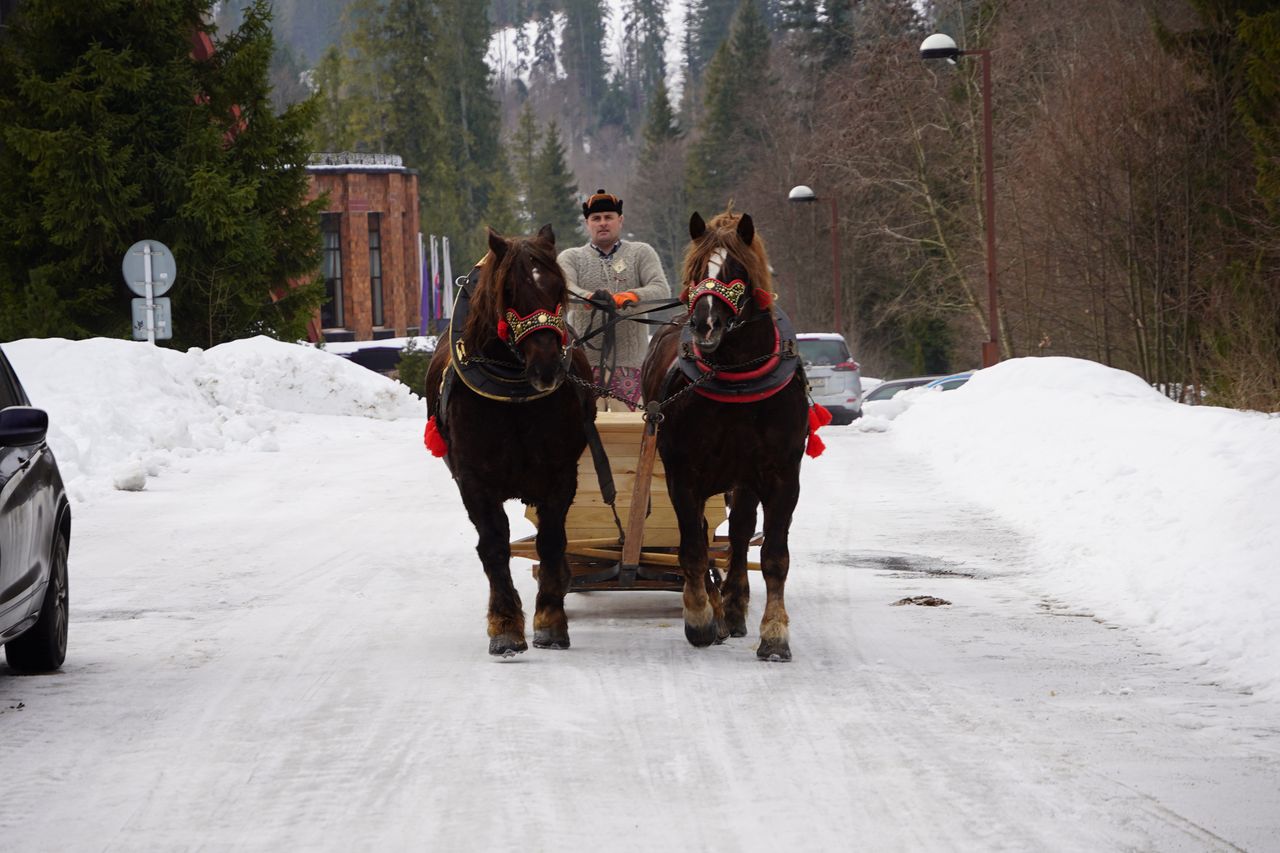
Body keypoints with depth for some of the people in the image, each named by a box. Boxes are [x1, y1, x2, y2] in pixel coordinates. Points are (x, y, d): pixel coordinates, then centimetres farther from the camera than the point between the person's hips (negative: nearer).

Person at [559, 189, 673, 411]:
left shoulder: (641, 253, 13)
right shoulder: (571, 257, 13)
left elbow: (661, 290, -3)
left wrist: (632, 297, -25)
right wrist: (588, 297, -31)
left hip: (629, 362, 0)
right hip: (584, 361, 0)